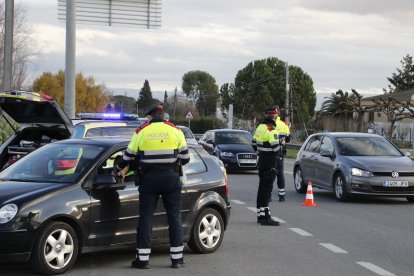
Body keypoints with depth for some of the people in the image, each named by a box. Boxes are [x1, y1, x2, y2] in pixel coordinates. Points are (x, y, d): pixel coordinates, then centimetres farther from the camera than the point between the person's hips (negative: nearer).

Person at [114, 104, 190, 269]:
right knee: (174, 217, 8)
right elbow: (185, 158, 3)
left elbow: (128, 157, 8)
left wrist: (118, 170, 26)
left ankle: (143, 258, 4)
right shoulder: (175, 130, 2)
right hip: (171, 178, 1)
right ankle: (177, 258, 8)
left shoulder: (141, 132, 1)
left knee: (145, 218, 5)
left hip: (149, 179, -1)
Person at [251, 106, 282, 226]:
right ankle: (265, 217, -10)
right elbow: (275, 148, -23)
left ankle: (260, 215, 22)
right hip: (270, 163, -9)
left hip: (262, 161, 9)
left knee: (262, 188, 15)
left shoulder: (260, 127, 10)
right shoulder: (271, 130, -18)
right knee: (267, 189, -9)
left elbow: (254, 144, 19)